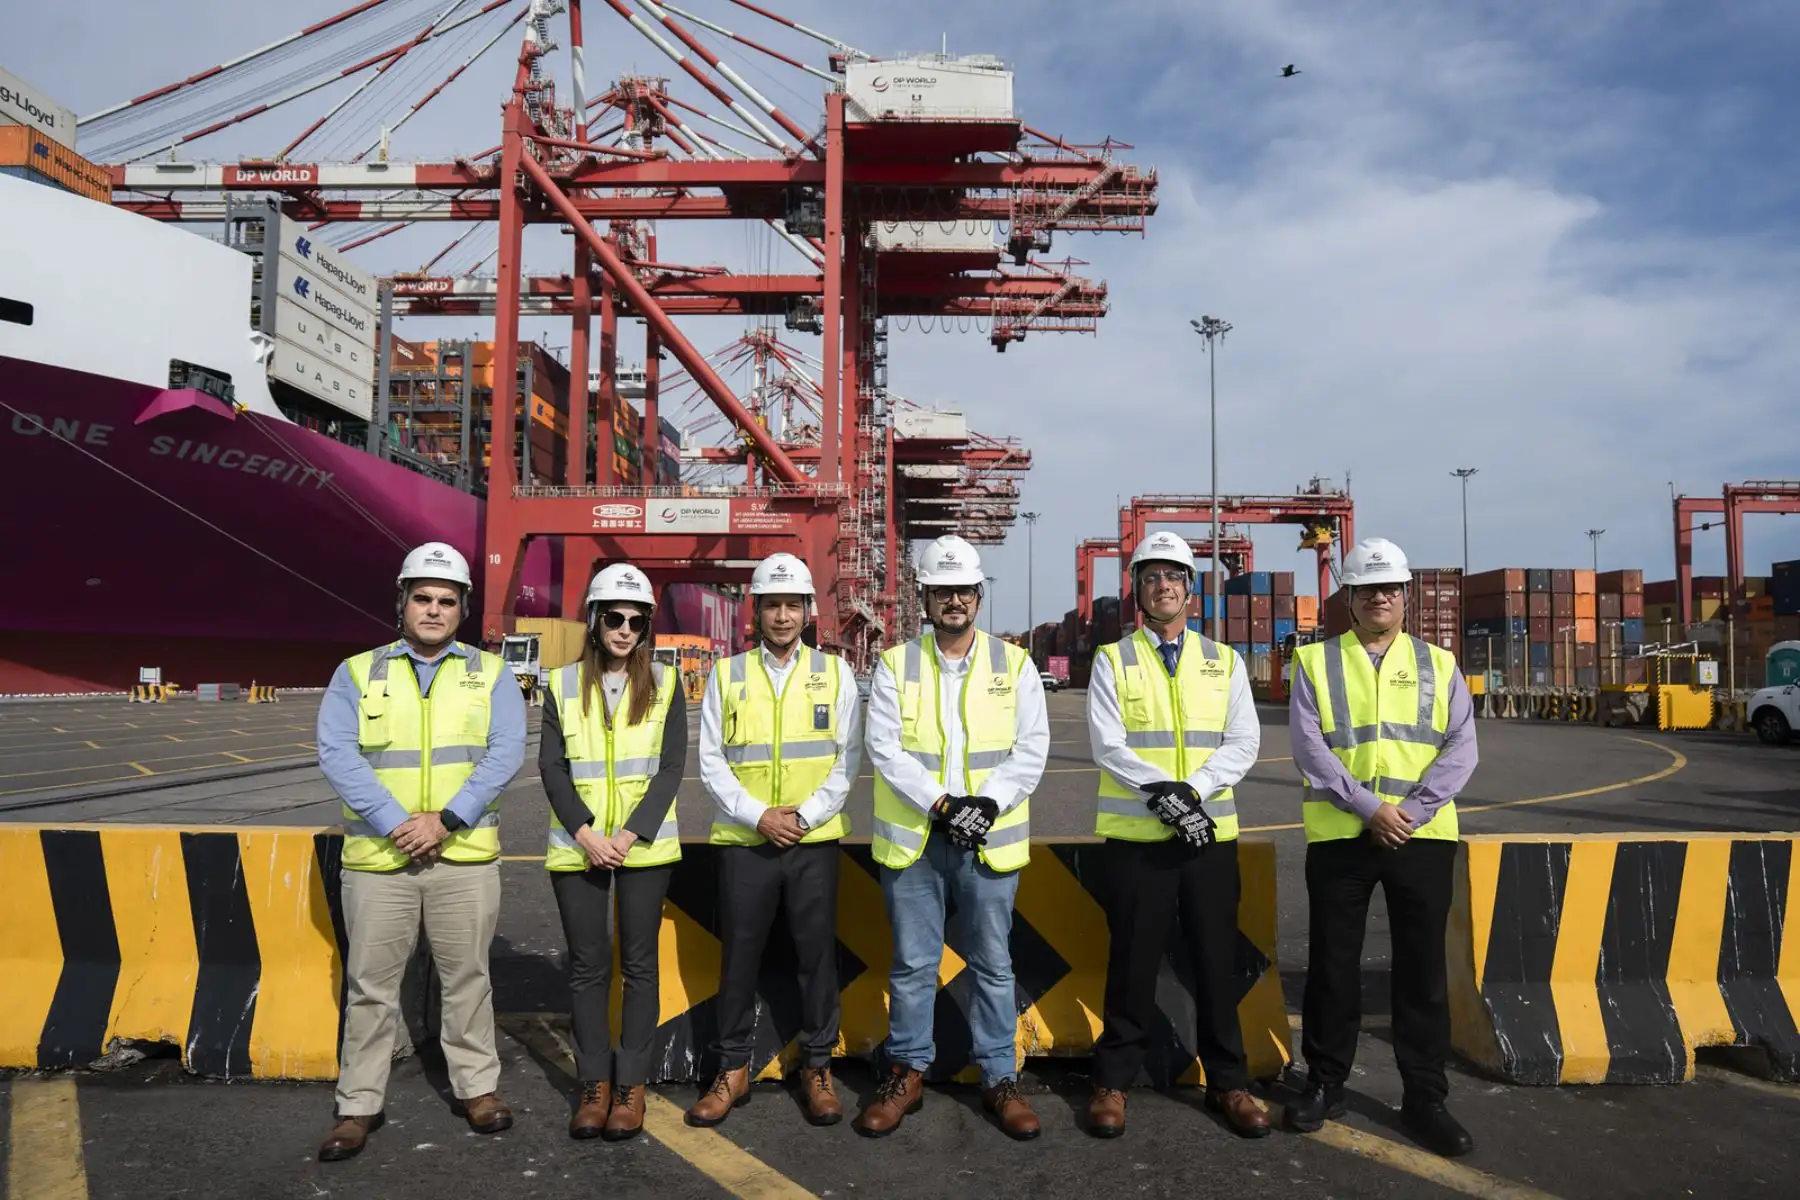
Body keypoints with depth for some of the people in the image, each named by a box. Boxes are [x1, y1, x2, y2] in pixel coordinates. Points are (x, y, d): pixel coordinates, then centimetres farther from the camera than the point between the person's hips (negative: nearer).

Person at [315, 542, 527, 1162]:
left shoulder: (490, 673, 5)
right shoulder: (357, 672, 5)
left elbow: (505, 754, -5)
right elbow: (337, 754, -6)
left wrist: (446, 820, -16)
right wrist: (395, 824, -17)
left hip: (465, 855, 0)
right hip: (377, 856, 0)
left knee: (467, 976, 10)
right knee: (371, 984, 8)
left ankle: (477, 1087, 24)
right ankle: (359, 1105, 21)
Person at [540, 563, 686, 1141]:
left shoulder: (664, 684, 1)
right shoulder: (563, 684, 4)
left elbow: (670, 768, -3)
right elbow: (552, 767, -1)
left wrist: (631, 835, -13)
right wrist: (586, 832, -12)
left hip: (645, 845, -1)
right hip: (577, 847, 1)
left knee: (638, 963, 5)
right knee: (587, 965, 7)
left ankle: (632, 1084, 16)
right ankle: (594, 1083, 19)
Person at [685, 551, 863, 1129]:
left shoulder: (834, 672, 5)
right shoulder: (726, 674, 5)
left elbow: (848, 757, 2)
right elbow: (711, 761, 2)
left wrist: (806, 814, -10)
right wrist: (758, 816, -10)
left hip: (815, 841, 0)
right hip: (744, 840, 0)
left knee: (818, 956, 6)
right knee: (738, 957, 7)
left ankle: (817, 1069, 21)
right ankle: (732, 1071, 22)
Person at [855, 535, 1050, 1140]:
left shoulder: (1014, 664, 3)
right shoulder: (895, 665, 2)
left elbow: (1032, 748, -1)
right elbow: (884, 748, -6)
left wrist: (989, 803, -15)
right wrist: (941, 804, -15)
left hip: (989, 837, 0)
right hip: (913, 836, 0)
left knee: (993, 964, 10)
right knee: (912, 964, 9)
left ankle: (1000, 1078, 23)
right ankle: (907, 1073, 24)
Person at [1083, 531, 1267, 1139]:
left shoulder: (1224, 661, 8)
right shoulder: (1113, 660, 1)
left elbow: (1243, 743, -1)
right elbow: (1107, 746, -9)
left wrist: (1192, 790, -16)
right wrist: (1160, 793, -22)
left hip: (1211, 833, 2)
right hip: (1135, 835, -2)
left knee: (1216, 960, 10)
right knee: (1133, 961, 6)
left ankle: (1228, 1082, 25)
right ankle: (1113, 1079, 20)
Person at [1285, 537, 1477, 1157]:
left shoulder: (1438, 663, 8)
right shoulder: (1316, 661, 3)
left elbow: (1461, 747, -1)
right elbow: (1308, 746, -7)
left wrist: (1412, 811, -13)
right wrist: (1368, 808, -15)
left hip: (1423, 836, 1)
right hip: (1339, 835, -1)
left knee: (1422, 968, 7)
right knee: (1333, 964, 8)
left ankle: (1425, 1098, 19)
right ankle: (1325, 1083, 23)